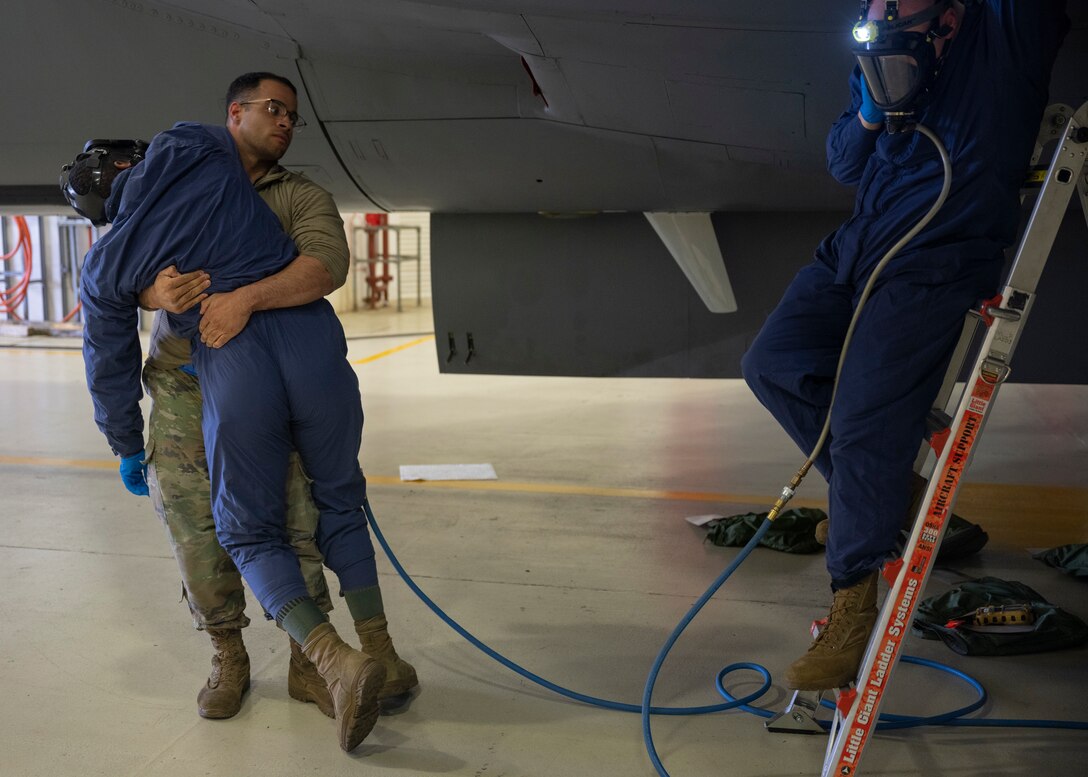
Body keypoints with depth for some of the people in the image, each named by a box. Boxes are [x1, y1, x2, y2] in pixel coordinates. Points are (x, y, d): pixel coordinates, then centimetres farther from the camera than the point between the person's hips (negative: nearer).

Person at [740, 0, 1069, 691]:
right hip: (856, 247, 8)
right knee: (770, 366, 2)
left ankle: (854, 611, 0)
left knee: (864, 433, -13)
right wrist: (870, 114, -2)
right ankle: (879, 492, 16)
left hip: (932, 268, -8)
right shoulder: (886, 67, 12)